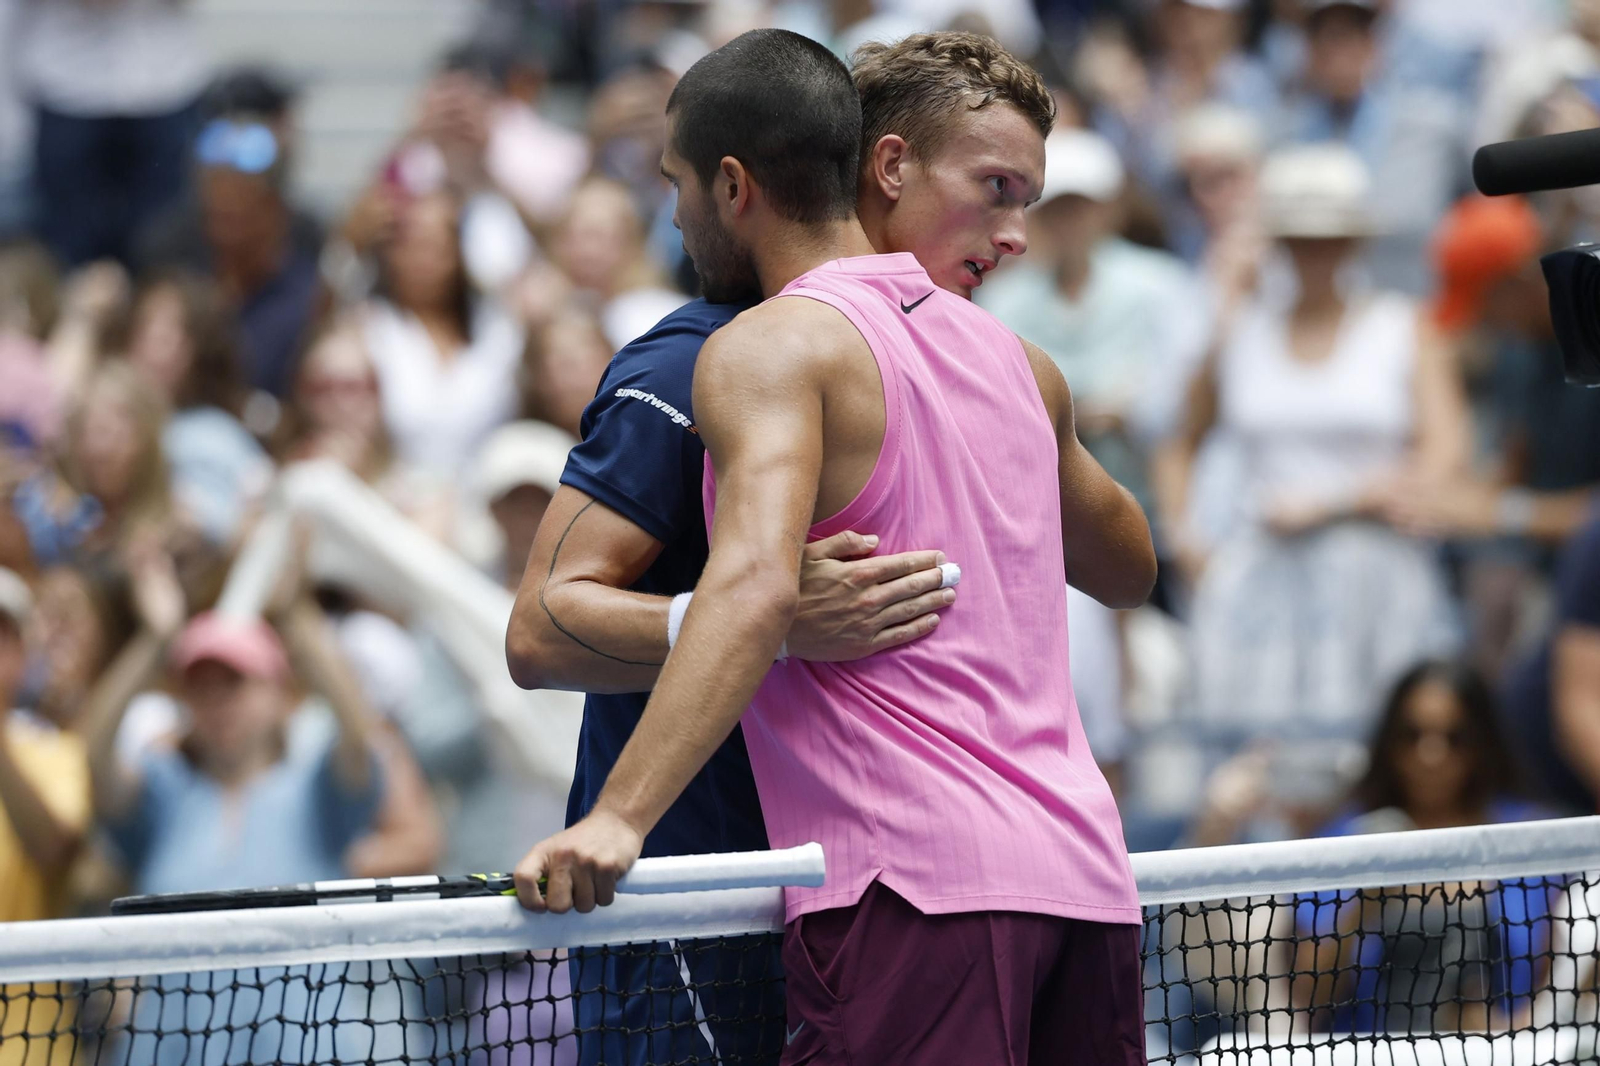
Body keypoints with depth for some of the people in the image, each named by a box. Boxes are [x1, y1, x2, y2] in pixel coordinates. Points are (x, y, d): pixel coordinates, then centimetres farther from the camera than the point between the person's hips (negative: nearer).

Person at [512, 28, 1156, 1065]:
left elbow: (758, 584, -22)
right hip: (1088, 876, 8)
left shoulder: (773, 347, -4)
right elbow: (1130, 567, 36)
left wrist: (620, 816, -30)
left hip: (920, 887, -8)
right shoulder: (1016, 360, 19)